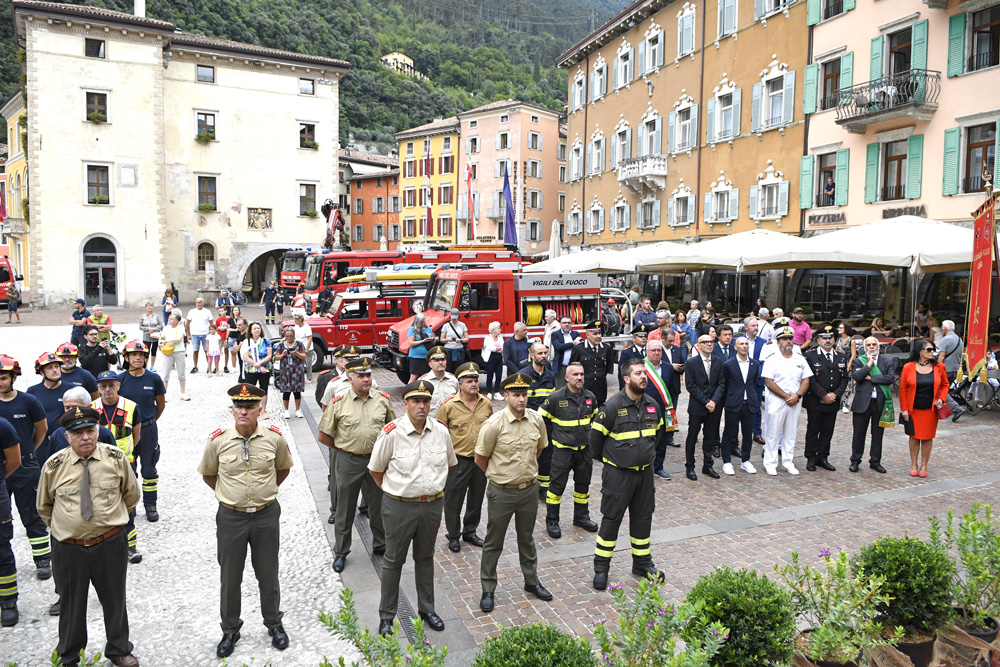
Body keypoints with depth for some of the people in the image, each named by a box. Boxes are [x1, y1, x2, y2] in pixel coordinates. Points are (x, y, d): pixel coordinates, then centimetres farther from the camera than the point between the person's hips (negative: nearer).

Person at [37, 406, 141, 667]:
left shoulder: (116, 457, -7)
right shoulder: (54, 465, -8)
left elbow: (131, 493, 9)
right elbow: (44, 505, 11)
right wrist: (62, 525, 10)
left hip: (110, 543, 0)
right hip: (68, 547, 0)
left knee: (114, 599, 16)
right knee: (72, 603, 16)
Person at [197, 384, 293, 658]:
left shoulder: (275, 438, -11)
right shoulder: (218, 440, -12)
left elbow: (283, 468, 10)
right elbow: (207, 474, 7)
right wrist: (228, 493, 7)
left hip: (266, 515, 0)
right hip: (231, 517, 0)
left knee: (268, 574, 15)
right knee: (230, 577, 14)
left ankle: (274, 624, 37)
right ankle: (230, 630, 35)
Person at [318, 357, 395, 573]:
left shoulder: (383, 400, -1)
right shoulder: (338, 403, -8)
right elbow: (323, 436, -1)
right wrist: (343, 448, 4)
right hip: (349, 462, -2)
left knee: (379, 505, 14)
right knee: (345, 508, 10)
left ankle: (380, 545, 34)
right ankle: (340, 552, 25)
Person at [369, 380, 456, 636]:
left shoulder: (441, 431, -3)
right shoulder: (391, 433, -15)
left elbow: (449, 464, 15)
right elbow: (375, 469, -3)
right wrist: (395, 491, 3)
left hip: (432, 506, 4)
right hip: (399, 506, -3)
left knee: (425, 558, 19)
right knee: (394, 560, 10)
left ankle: (426, 609, 35)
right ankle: (386, 616, 25)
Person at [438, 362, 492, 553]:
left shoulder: (487, 404, 2)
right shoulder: (448, 406, -11)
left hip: (481, 459, 4)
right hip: (458, 460, -4)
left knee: (476, 498, 16)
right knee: (453, 499, 6)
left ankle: (470, 532, 34)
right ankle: (453, 535, 24)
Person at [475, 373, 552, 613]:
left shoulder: (536, 419, -5)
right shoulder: (494, 424, -19)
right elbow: (480, 458, -7)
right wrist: (498, 475, 7)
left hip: (529, 489, 4)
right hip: (501, 492, -4)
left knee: (526, 538, 21)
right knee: (493, 542, 9)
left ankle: (531, 581, 39)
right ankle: (488, 590, 24)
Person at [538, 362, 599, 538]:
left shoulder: (590, 397, 3)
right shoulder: (555, 398, -11)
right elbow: (542, 419, -1)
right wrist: (553, 438, 4)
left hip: (584, 449, 5)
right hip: (563, 450, -5)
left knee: (583, 484, 15)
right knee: (557, 485, 0)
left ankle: (581, 517, 33)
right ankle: (552, 521, 14)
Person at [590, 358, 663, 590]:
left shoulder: (652, 405, 2)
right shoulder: (613, 405, -17)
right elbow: (596, 434, -8)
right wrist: (602, 459, 4)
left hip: (645, 472, 5)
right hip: (618, 473, -5)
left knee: (643, 518, 15)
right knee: (611, 519, 3)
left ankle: (642, 563, 32)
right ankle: (601, 568, 15)